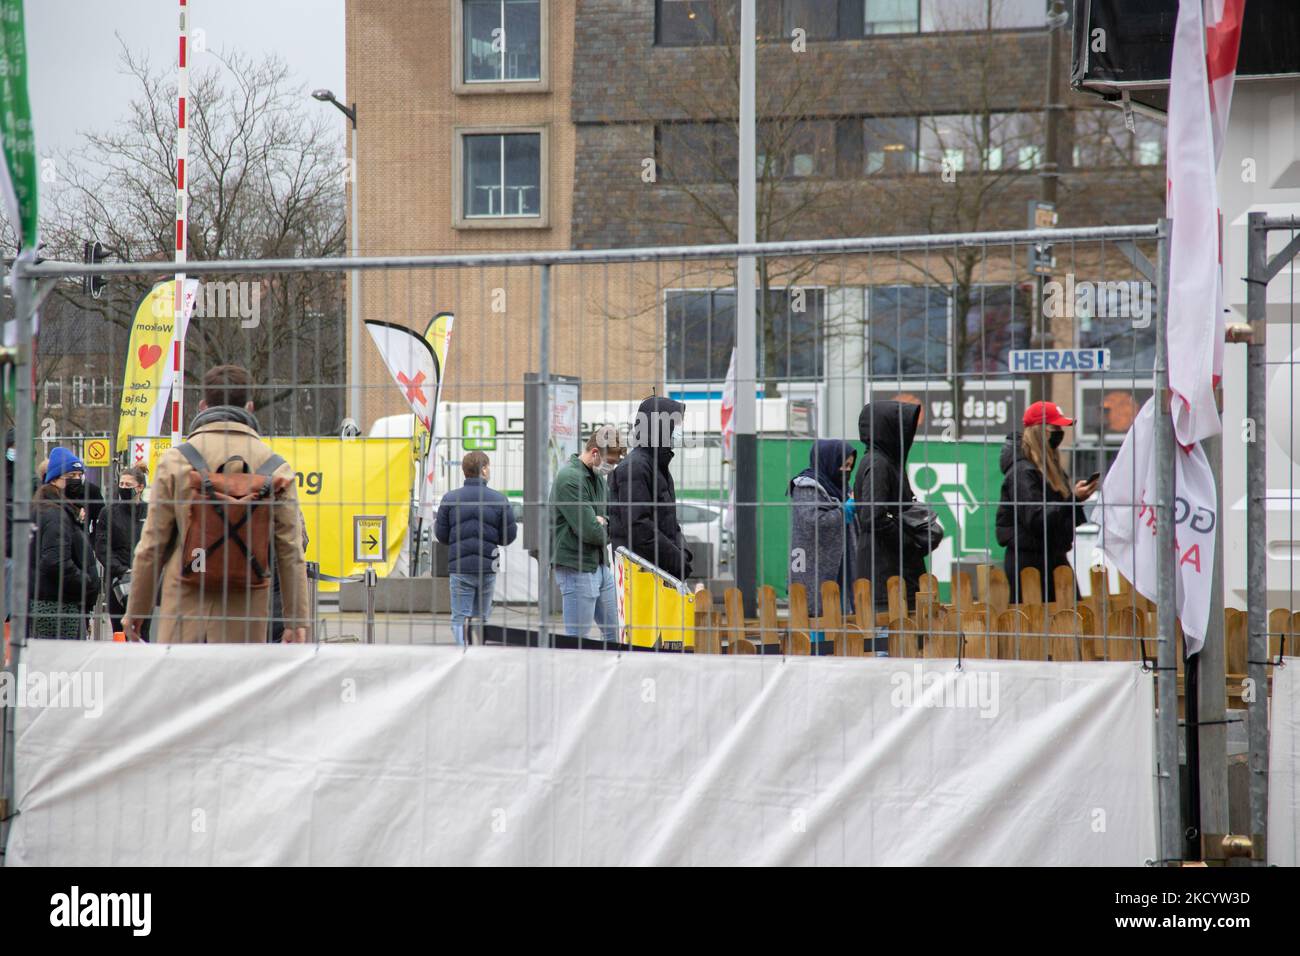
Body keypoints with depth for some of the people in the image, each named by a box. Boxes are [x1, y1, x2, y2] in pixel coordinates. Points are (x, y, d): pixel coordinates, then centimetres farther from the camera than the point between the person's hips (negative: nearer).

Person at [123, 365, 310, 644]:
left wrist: (136, 609, 11)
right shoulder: (276, 467, 3)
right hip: (247, 612, 1)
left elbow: (152, 544, 2)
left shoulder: (176, 459, 1)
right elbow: (290, 550, 3)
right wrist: (297, 620, 8)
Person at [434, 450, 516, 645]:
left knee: (460, 619, 2)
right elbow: (508, 536, 1)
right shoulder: (498, 499, -3)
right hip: (487, 568, 1)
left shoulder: (450, 499, -3)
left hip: (460, 568, -1)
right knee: (481, 618, 14)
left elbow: (441, 536, 0)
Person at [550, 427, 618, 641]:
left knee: (616, 634, 13)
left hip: (601, 566, 9)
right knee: (577, 639, -4)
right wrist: (607, 528, 0)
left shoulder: (597, 477, 13)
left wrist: (602, 522, -9)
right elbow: (590, 532, -22)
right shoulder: (569, 479, -18)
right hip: (577, 569, -9)